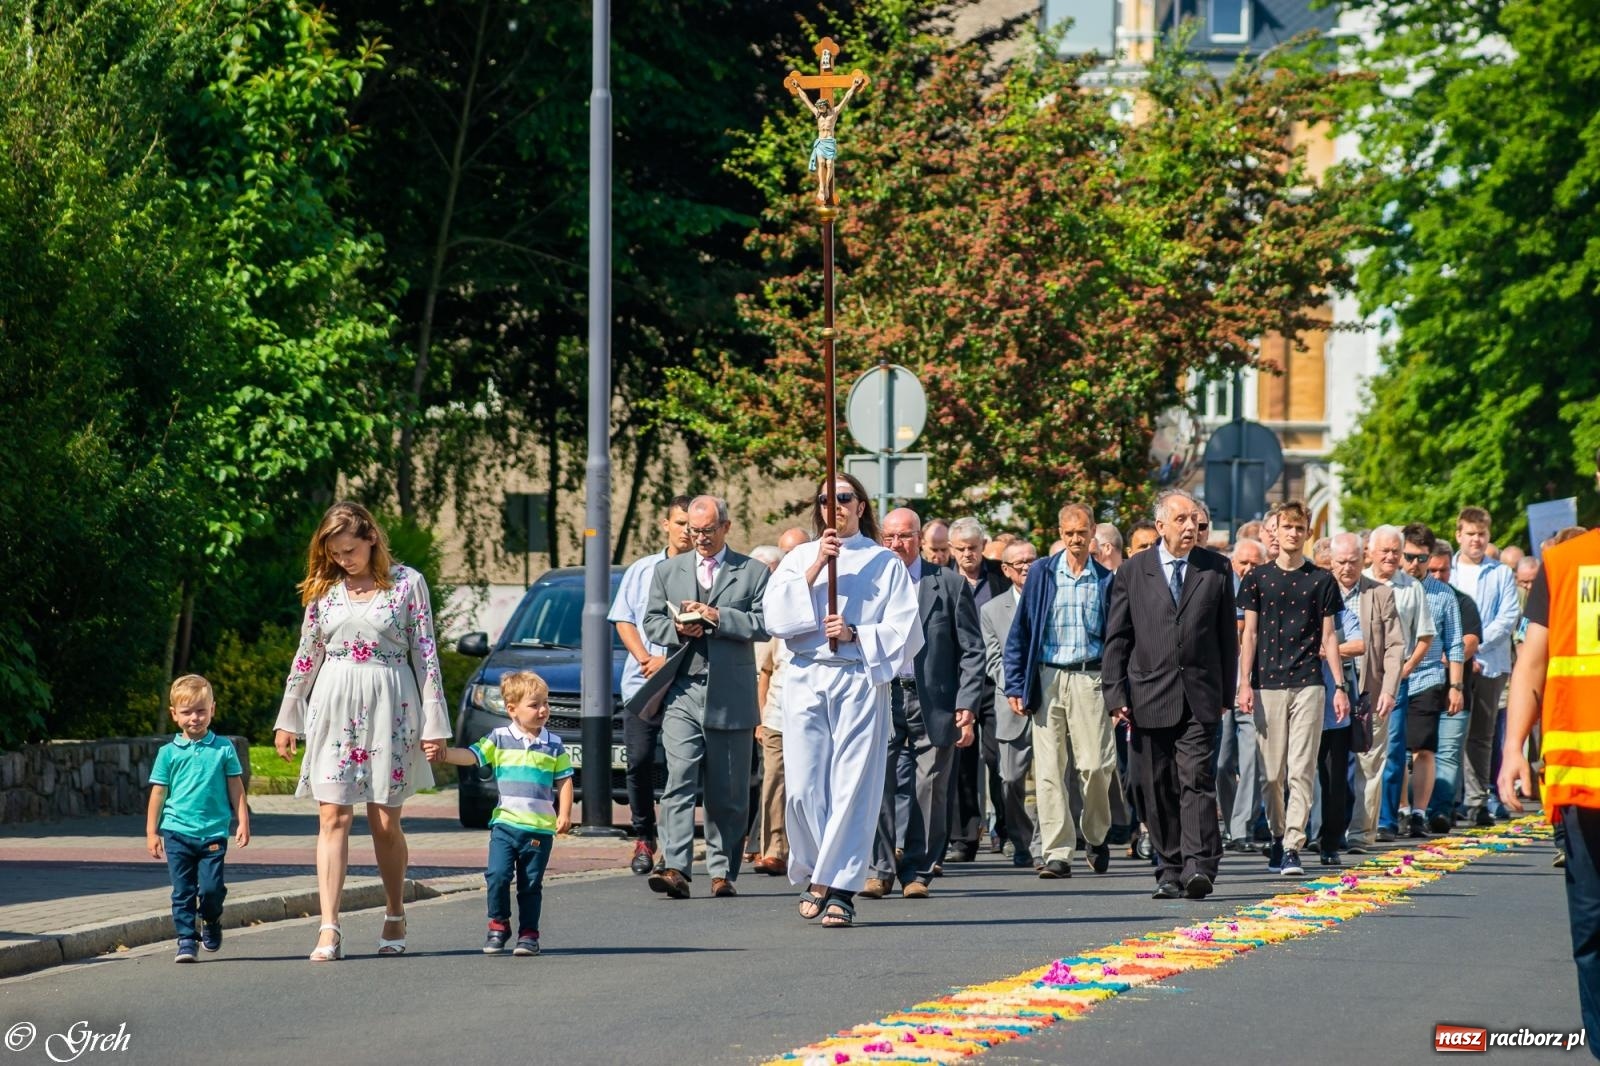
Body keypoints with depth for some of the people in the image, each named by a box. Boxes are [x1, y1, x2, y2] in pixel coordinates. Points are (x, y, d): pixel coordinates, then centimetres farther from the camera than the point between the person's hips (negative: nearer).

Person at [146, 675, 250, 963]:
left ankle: (211, 921, 24)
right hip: (177, 833, 0)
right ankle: (185, 940, 7)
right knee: (183, 890, 0)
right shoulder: (168, 753, 5)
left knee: (211, 887, -5)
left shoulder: (223, 749, 5)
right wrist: (152, 832, 6)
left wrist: (243, 822, 3)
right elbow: (158, 792, 8)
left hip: (213, 833, 0)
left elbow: (235, 788, 9)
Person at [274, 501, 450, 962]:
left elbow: (425, 654, 1)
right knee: (333, 817, -6)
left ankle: (395, 919, 23)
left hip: (389, 707, -2)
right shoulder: (325, 589, 8)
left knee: (385, 821, 4)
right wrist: (287, 719, 13)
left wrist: (433, 721, -2)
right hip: (334, 707, 2)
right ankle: (329, 929, -12)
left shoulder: (406, 583, 0)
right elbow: (307, 656, 14)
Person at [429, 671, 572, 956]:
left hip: (540, 827, 0)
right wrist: (444, 754, -19)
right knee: (498, 876, -9)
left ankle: (528, 933, 16)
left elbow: (564, 781, 9)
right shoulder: (500, 739, 4)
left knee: (531, 884, 5)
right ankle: (498, 926, 9)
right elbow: (472, 756, -3)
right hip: (505, 822, 0)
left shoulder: (554, 745, 5)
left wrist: (564, 814, -2)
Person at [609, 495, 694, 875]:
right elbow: (624, 621, 12)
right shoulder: (641, 570, 15)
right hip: (640, 683, 2)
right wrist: (645, 659, -5)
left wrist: (671, 661, -12)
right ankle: (643, 838, 10)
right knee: (639, 761, -3)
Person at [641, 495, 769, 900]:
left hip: (731, 696, -1)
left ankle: (723, 872, 12)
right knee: (679, 782, -12)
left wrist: (717, 617, -14)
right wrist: (678, 629, -8)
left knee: (728, 792, 5)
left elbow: (764, 625, -4)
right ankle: (676, 869, -20)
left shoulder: (753, 572, 5)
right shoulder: (667, 571, 15)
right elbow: (652, 622, 13)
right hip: (682, 692, 1)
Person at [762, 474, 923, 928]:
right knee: (803, 785, -4)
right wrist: (816, 567, -8)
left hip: (861, 681, -2)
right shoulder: (799, 558, 14)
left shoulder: (885, 563, 9)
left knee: (853, 785, -8)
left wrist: (855, 634, -12)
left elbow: (904, 631, 2)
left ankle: (839, 887, -6)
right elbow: (776, 615, -1)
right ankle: (814, 873, 15)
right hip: (806, 680, 2)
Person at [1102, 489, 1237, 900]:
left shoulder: (1216, 569, 8)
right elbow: (1117, 639, 6)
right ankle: (1169, 870, 11)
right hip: (1149, 696, 1)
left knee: (1197, 780, -12)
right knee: (1158, 788, 4)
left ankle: (1199, 866, -17)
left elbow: (1228, 635, 11)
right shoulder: (1133, 572, 7)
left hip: (1199, 697, -1)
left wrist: (1226, 693, 8)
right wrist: (1116, 693, -1)